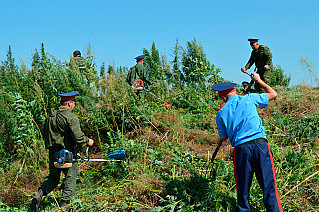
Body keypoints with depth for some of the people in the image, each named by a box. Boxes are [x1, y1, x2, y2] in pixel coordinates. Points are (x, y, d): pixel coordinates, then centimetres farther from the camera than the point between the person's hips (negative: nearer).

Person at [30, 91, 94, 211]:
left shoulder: (50, 115, 10)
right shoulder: (71, 117, -13)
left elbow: (45, 134, 18)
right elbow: (78, 136, -21)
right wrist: (87, 141, -3)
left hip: (53, 152, 6)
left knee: (53, 177, 16)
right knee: (70, 178, 7)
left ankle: (40, 193, -8)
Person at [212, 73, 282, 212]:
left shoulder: (221, 113, 8)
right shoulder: (249, 99, 6)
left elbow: (224, 138, 17)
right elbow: (273, 94, 18)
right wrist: (258, 81, 29)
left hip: (241, 148, 0)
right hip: (261, 144, 0)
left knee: (243, 189, 10)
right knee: (269, 185, 0)